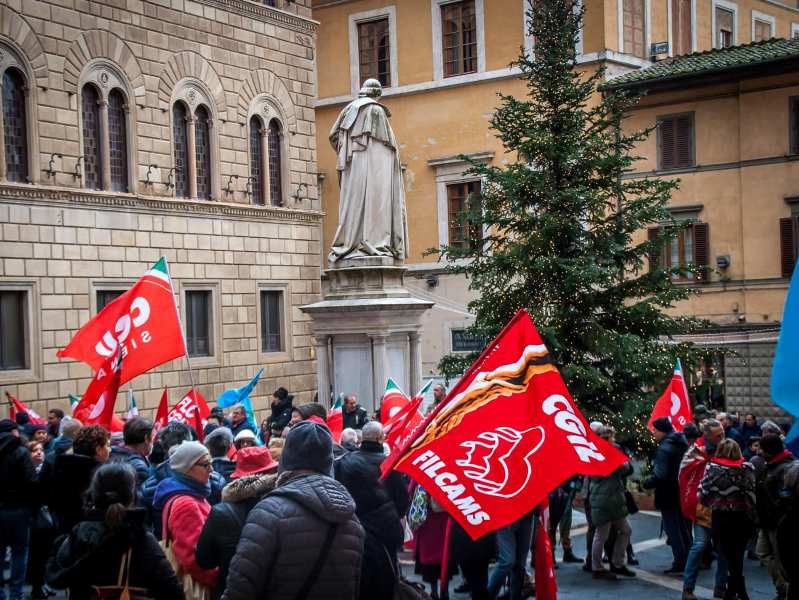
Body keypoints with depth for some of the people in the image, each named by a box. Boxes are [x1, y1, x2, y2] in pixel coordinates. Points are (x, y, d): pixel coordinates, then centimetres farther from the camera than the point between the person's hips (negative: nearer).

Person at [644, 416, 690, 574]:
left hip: (668, 495, -9)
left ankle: (680, 563, 1)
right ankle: (688, 561, 26)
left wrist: (647, 483, -13)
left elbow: (660, 474, -27)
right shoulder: (681, 444, 8)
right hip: (682, 493, 9)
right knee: (682, 527, 19)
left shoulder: (664, 448, -21)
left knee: (672, 529, -1)